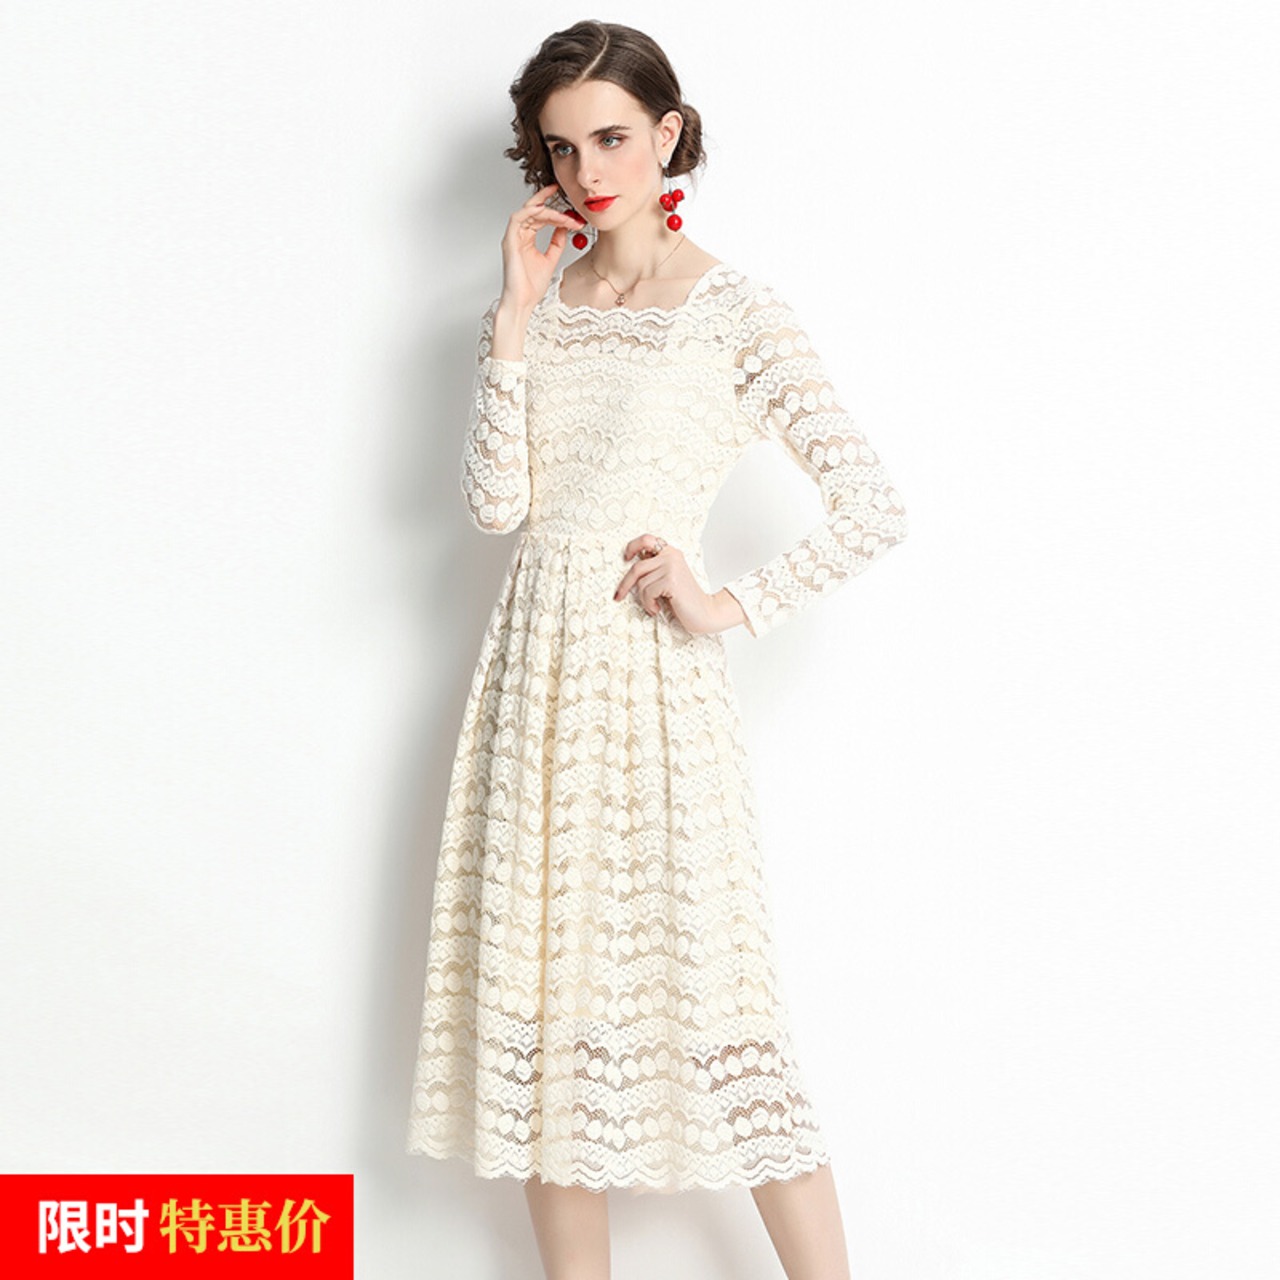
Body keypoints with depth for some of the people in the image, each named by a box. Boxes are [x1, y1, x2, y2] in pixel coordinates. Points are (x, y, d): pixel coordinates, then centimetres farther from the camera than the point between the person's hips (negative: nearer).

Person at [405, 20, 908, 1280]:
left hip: (651, 670, -5)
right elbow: (496, 502, -2)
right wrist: (515, 318, -6)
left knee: (706, 986, -3)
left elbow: (876, 507, -9)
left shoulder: (733, 312, -4)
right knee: (547, 982, 10)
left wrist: (730, 604, -9)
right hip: (536, 658, 5)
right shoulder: (533, 301, 10)